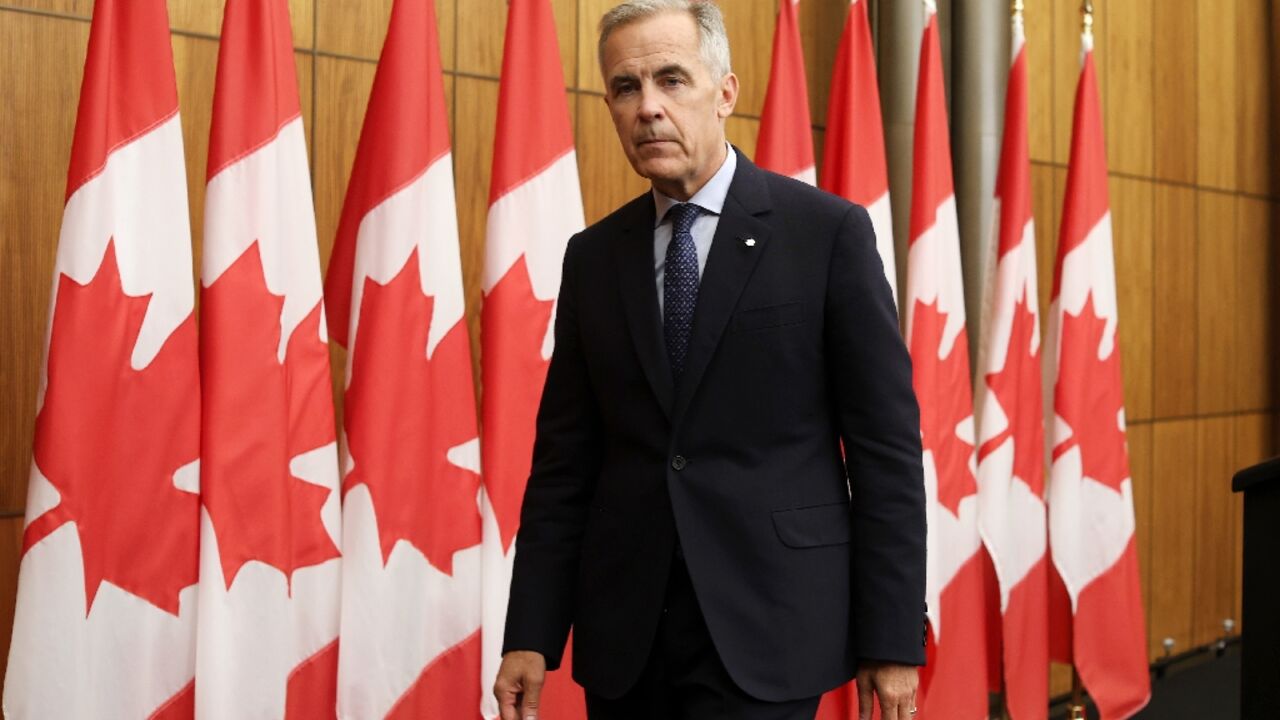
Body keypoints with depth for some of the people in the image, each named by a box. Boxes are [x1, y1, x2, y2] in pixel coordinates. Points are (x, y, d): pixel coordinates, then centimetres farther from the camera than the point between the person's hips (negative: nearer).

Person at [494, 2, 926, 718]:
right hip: (624, 635, 4)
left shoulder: (829, 231, -4)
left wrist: (893, 640, -7)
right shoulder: (594, 256, 8)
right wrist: (532, 635, 2)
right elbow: (564, 458, 8)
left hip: (764, 630, -4)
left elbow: (887, 448, -5)